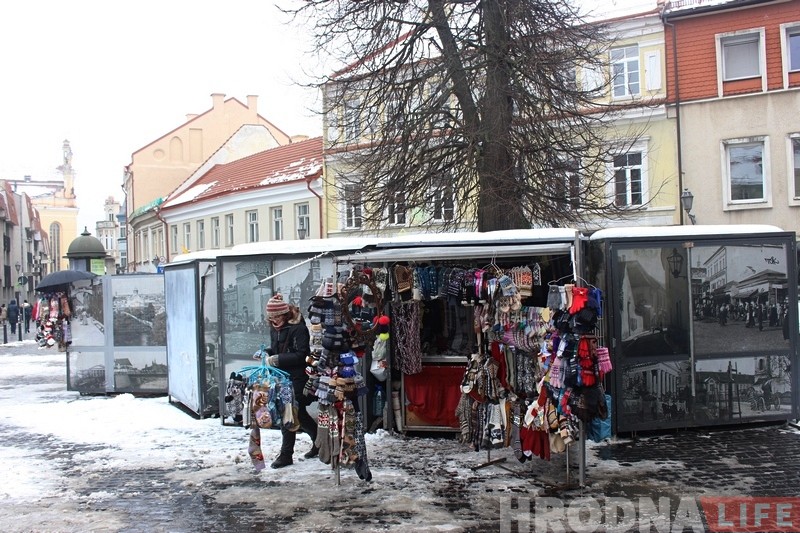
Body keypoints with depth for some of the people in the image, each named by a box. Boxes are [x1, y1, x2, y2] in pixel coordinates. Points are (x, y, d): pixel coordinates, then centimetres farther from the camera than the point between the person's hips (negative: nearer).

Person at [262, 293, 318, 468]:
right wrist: (268, 353, 1)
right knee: (298, 413, 12)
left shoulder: (298, 328, -15)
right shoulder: (275, 328, 11)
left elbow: (301, 355, -19)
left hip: (297, 379, -8)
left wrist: (278, 359, -22)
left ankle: (286, 454, 6)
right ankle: (319, 441, 25)